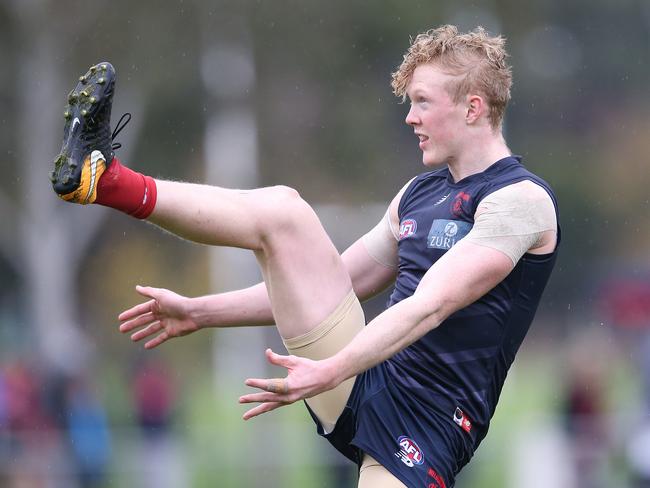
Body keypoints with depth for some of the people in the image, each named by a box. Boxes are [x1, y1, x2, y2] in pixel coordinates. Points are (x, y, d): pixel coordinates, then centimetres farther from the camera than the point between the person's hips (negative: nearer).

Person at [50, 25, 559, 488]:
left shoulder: (521, 199, -10)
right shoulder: (420, 192, 17)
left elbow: (428, 307, -22)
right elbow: (327, 282, 24)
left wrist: (330, 371, -32)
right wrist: (199, 312, 19)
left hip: (422, 434, -6)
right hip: (356, 387, 6)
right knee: (282, 210, -5)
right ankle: (103, 178, -4)